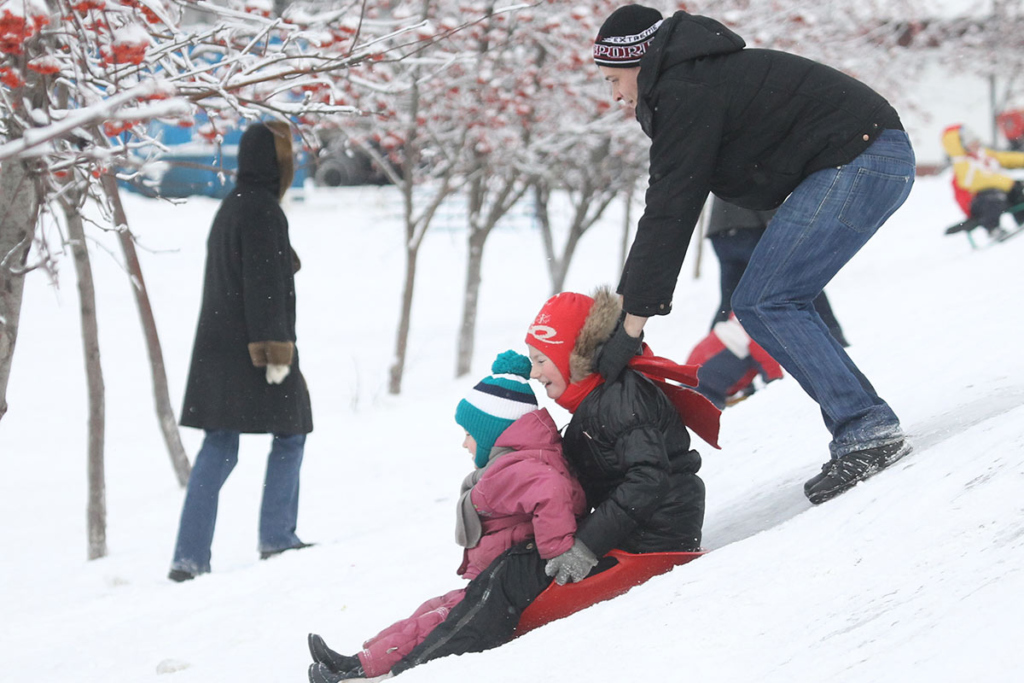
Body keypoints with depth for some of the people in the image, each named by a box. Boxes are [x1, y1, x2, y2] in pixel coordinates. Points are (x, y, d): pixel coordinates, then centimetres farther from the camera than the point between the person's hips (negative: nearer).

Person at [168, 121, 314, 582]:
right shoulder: (261, 210, -13)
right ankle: (276, 538, 11)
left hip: (218, 349, 9)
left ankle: (190, 558, -2)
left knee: (217, 449, 5)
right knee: (289, 435, 8)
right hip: (254, 349, -9)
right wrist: (275, 347, -20)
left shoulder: (230, 207, 17)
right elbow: (264, 284, -19)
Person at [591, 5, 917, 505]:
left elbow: (669, 213, -16)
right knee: (766, 304, 9)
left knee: (762, 304, -13)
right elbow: (667, 205, 21)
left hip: (858, 162, -11)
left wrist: (631, 326, -12)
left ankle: (869, 431, -17)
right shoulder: (694, 81, 19)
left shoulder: (686, 93, -14)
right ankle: (863, 429, 6)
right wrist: (623, 303, 18)